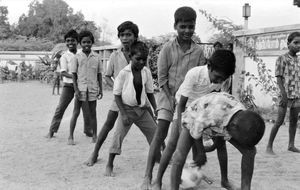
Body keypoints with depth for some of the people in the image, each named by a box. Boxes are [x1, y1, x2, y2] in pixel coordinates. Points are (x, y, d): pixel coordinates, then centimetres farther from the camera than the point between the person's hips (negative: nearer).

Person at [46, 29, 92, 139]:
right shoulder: (65, 56, -1)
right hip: (69, 85, -3)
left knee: (87, 108, 5)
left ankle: (87, 130, 22)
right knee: (60, 108, -4)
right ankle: (52, 131, 5)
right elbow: (63, 72, -11)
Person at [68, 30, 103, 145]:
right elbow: (74, 74, -1)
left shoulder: (96, 57, 4)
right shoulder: (77, 57, -1)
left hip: (92, 89, 2)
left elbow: (99, 74, 9)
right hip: (80, 88, -1)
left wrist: (100, 88, 4)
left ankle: (94, 136, 19)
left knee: (92, 113, 9)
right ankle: (70, 136, 9)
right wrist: (76, 89, -9)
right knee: (76, 113, 2)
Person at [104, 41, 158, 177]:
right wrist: (123, 114, -15)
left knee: (155, 132, 10)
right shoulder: (124, 73, -15)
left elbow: (150, 93, 8)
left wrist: (156, 109, 3)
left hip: (142, 109, 4)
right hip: (127, 108, -4)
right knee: (118, 135, -10)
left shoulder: (146, 72, -3)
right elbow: (117, 95, -9)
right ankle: (109, 165, 4)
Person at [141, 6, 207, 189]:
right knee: (160, 134, -11)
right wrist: (172, 100, -12)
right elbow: (162, 78, -6)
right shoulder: (168, 48, -7)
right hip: (168, 95, -2)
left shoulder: (198, 51, -2)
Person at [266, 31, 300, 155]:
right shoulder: (282, 59, -7)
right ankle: (269, 146, 1)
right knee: (279, 121, -5)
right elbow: (279, 78, -11)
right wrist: (284, 95, -18)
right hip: (286, 95, -6)